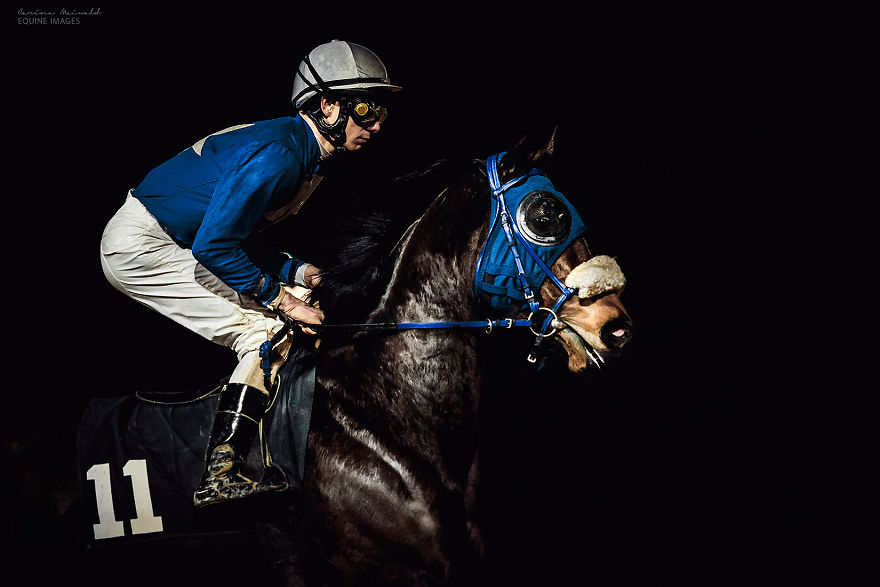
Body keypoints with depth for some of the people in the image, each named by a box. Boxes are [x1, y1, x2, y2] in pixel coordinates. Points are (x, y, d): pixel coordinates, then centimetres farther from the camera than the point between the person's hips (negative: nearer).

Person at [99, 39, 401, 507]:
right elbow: (215, 245, -26)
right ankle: (220, 478, -14)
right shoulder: (278, 153, -24)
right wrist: (278, 296, -18)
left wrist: (297, 274, 0)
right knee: (268, 336, -14)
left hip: (178, 245, 10)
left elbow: (244, 238, 13)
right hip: (140, 245, -10)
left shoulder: (306, 154, 8)